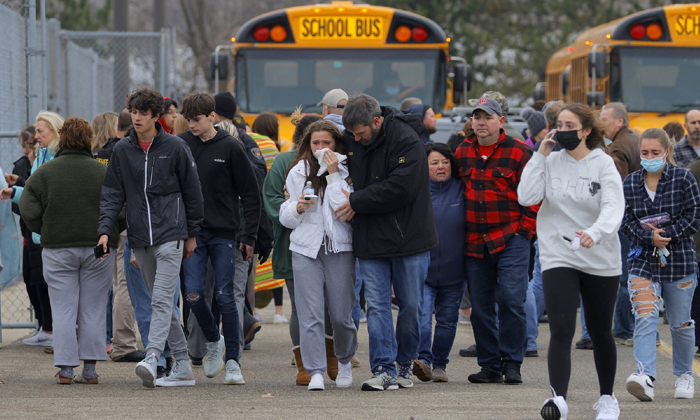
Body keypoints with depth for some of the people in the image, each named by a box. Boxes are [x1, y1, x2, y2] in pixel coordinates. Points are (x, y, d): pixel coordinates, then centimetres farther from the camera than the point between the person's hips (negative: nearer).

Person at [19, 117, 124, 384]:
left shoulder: (43, 173, -1)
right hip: (98, 250, 0)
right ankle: (90, 369, 5)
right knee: (93, 310, 7)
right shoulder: (104, 173, -1)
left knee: (63, 311, 4)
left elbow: (29, 212, -5)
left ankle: (65, 369, 0)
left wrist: (47, 233, 11)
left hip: (57, 249, 0)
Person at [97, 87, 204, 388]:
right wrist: (105, 230, -5)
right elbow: (112, 193, 8)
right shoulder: (122, 151, 8)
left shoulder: (175, 147, -1)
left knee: (162, 299, -16)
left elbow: (192, 191, 5)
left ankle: (151, 358, -28)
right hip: (139, 239, 5)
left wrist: (192, 234, 6)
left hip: (170, 234, -5)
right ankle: (182, 366, 13)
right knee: (159, 301, 7)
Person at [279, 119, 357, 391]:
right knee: (310, 314, -9)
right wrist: (297, 208, -8)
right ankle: (315, 372, -9)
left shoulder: (346, 172, 2)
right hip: (306, 248, 1)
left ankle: (344, 361, 28)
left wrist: (333, 175, -12)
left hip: (340, 248, -1)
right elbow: (285, 217, 14)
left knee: (341, 315, 2)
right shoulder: (297, 172, 10)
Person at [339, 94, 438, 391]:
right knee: (376, 305, -2)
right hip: (370, 240, 4)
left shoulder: (406, 140, -15)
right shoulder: (351, 139, 4)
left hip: (408, 238, -4)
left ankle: (406, 362, 21)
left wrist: (357, 201, -17)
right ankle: (383, 370, -4)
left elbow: (401, 188, -22)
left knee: (411, 304, 6)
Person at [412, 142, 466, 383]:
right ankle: (423, 359, -23)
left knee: (447, 319, 9)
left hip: (453, 271, 2)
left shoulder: (462, 190, 2)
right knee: (421, 315, -17)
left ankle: (439, 365, 19)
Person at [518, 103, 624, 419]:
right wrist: (540, 155, -9)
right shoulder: (551, 162, 2)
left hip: (601, 261, 0)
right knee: (561, 331, -16)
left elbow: (613, 208, -19)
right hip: (558, 258, 0)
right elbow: (526, 197, -10)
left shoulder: (603, 165, -5)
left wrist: (595, 232, -39)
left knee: (600, 333, 12)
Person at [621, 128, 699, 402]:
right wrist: (650, 237, -16)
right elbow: (626, 221, 1)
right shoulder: (630, 183, 4)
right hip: (643, 260, 1)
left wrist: (666, 234, -16)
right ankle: (646, 378, -28)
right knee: (645, 318, -17)